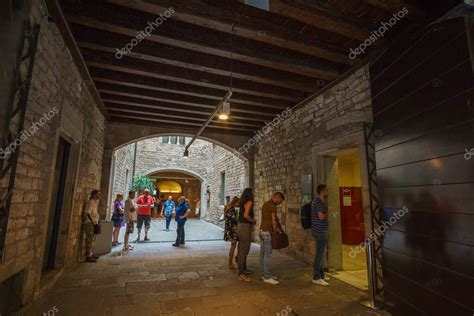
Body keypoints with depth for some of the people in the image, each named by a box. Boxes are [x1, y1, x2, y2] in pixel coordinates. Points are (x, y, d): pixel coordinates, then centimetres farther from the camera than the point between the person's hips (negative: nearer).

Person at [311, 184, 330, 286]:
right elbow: (321, 217, -24)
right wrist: (328, 212, -9)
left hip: (319, 231, 11)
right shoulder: (319, 202, -18)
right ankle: (316, 277, 4)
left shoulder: (317, 201, 15)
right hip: (320, 231, -11)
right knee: (319, 254, -4)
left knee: (320, 253, 17)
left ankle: (321, 274, 28)